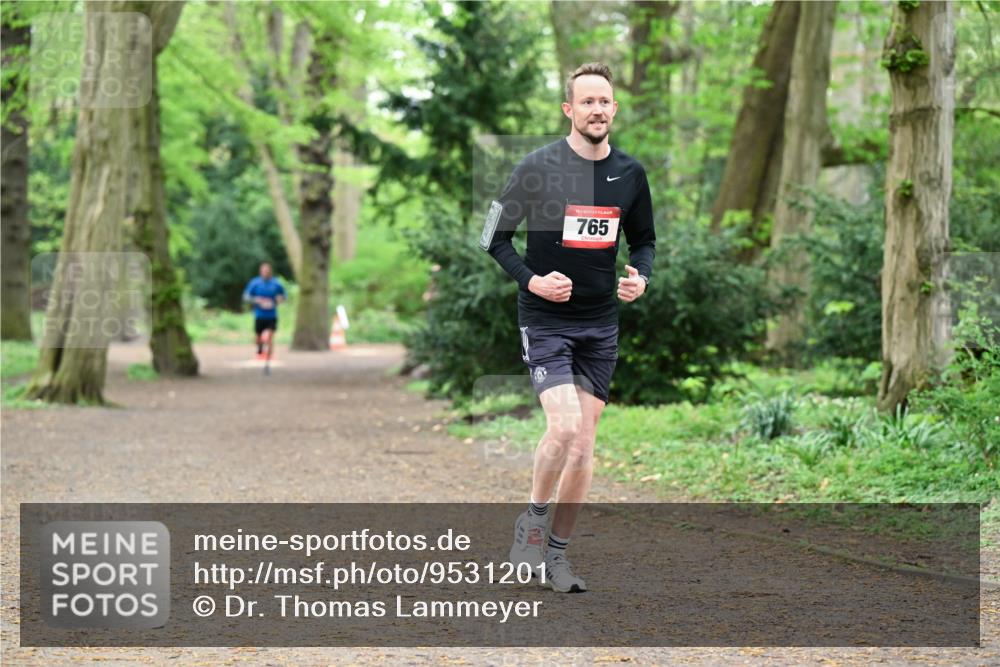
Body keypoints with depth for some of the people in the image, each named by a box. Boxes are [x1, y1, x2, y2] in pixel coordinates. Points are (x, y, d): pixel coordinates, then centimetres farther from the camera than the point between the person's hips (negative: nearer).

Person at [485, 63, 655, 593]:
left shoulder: (630, 173, 5)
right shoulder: (539, 167, -9)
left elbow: (643, 239, 18)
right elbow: (495, 236, -2)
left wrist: (640, 277, -2)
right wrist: (530, 280, -16)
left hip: (601, 325, 5)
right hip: (545, 319, -5)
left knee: (584, 443, 4)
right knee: (565, 426, -20)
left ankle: (556, 553, 15)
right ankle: (531, 522, 4)